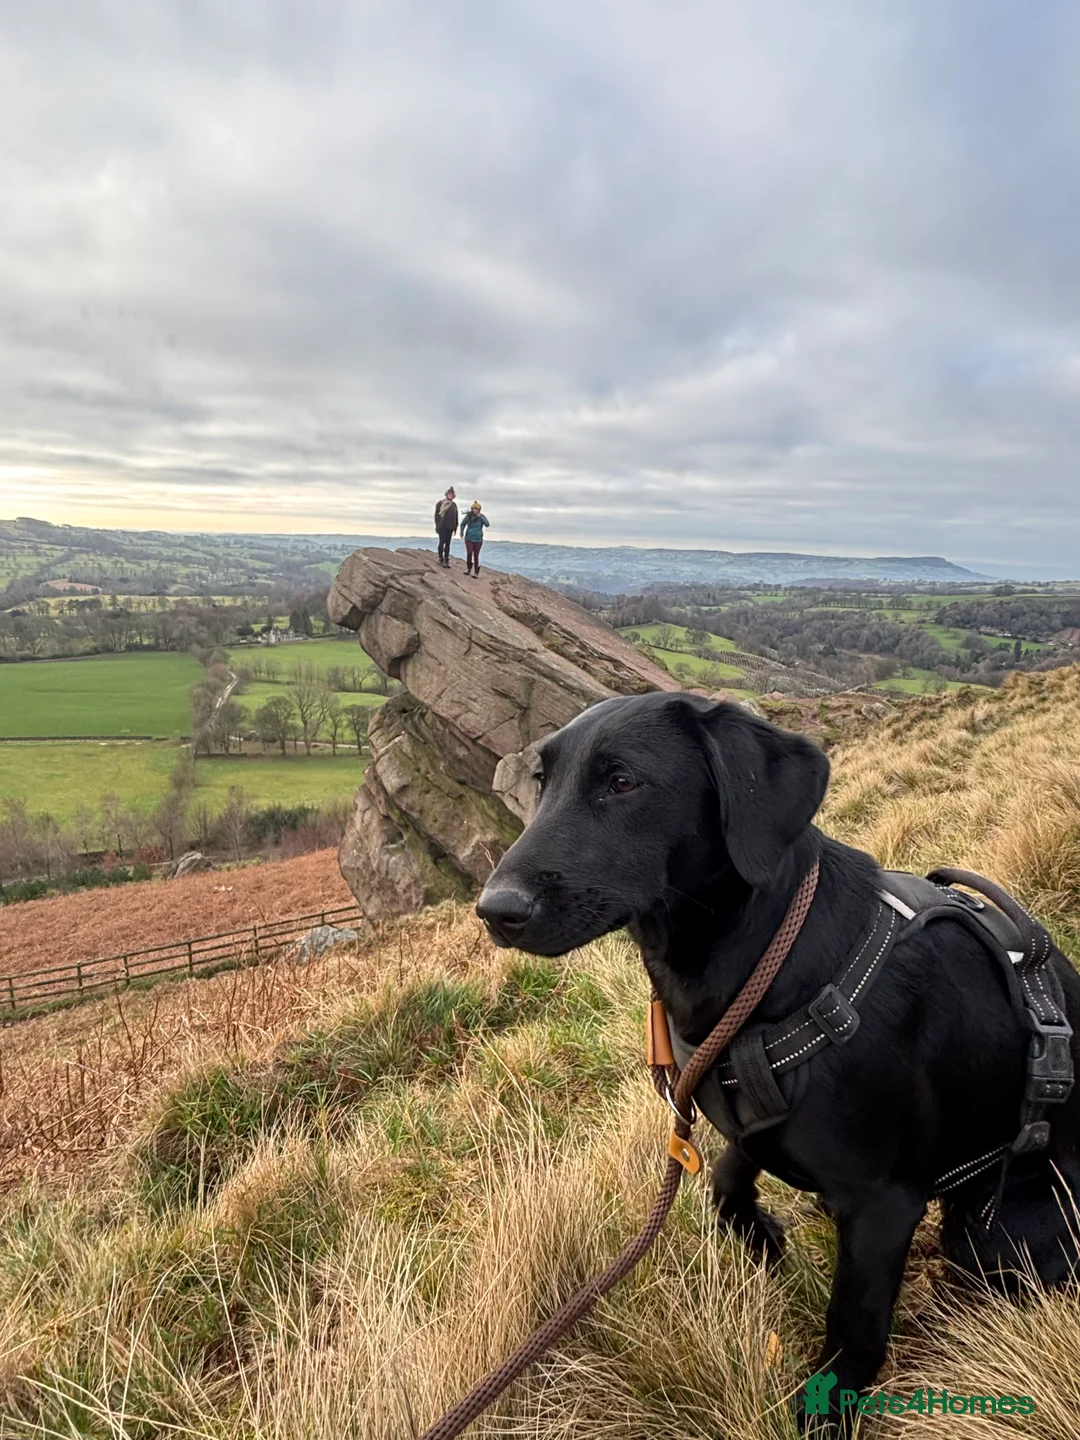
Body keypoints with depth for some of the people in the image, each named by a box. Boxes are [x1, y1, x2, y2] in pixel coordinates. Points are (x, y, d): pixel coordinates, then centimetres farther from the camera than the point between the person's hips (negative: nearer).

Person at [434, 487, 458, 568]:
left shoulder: (454, 505, 12)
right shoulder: (440, 503, -2)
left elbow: (456, 516, 15)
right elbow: (436, 515, -5)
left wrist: (455, 527, 10)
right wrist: (437, 526, -11)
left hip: (450, 527, 4)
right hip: (442, 527, -4)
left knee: (448, 543, 7)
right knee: (442, 542, -3)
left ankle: (446, 559, 11)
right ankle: (441, 559, 2)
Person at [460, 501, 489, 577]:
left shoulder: (482, 517, -5)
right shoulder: (468, 516, -3)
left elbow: (487, 524, -22)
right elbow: (463, 524, 13)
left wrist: (480, 516, -24)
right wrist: (462, 532, 3)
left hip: (478, 539, 0)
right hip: (469, 538, 0)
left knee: (476, 555, 1)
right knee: (469, 553, -14)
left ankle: (476, 572, 11)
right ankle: (468, 568, 10)